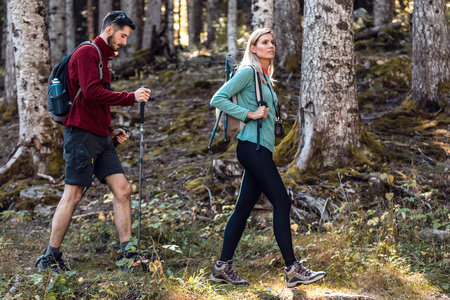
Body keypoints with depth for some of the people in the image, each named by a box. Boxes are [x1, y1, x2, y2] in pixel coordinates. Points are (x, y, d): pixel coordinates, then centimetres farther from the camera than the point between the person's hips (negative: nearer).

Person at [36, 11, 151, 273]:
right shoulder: (87, 53, -7)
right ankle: (50, 258, 3)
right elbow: (91, 92, -21)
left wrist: (111, 131, 15)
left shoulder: (103, 59, 22)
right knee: (73, 195, -6)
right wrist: (131, 97, -18)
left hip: (101, 138, 9)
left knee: (123, 189, 2)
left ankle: (127, 254, 5)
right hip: (82, 135, -9)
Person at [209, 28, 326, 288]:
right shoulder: (248, 72, -6)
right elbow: (218, 99, -14)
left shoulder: (266, 78, 21)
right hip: (252, 145, -9)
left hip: (262, 147, 9)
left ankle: (223, 267, 11)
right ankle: (293, 269, -10)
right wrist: (249, 114, -16)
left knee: (244, 208, 8)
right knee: (282, 202, -11)